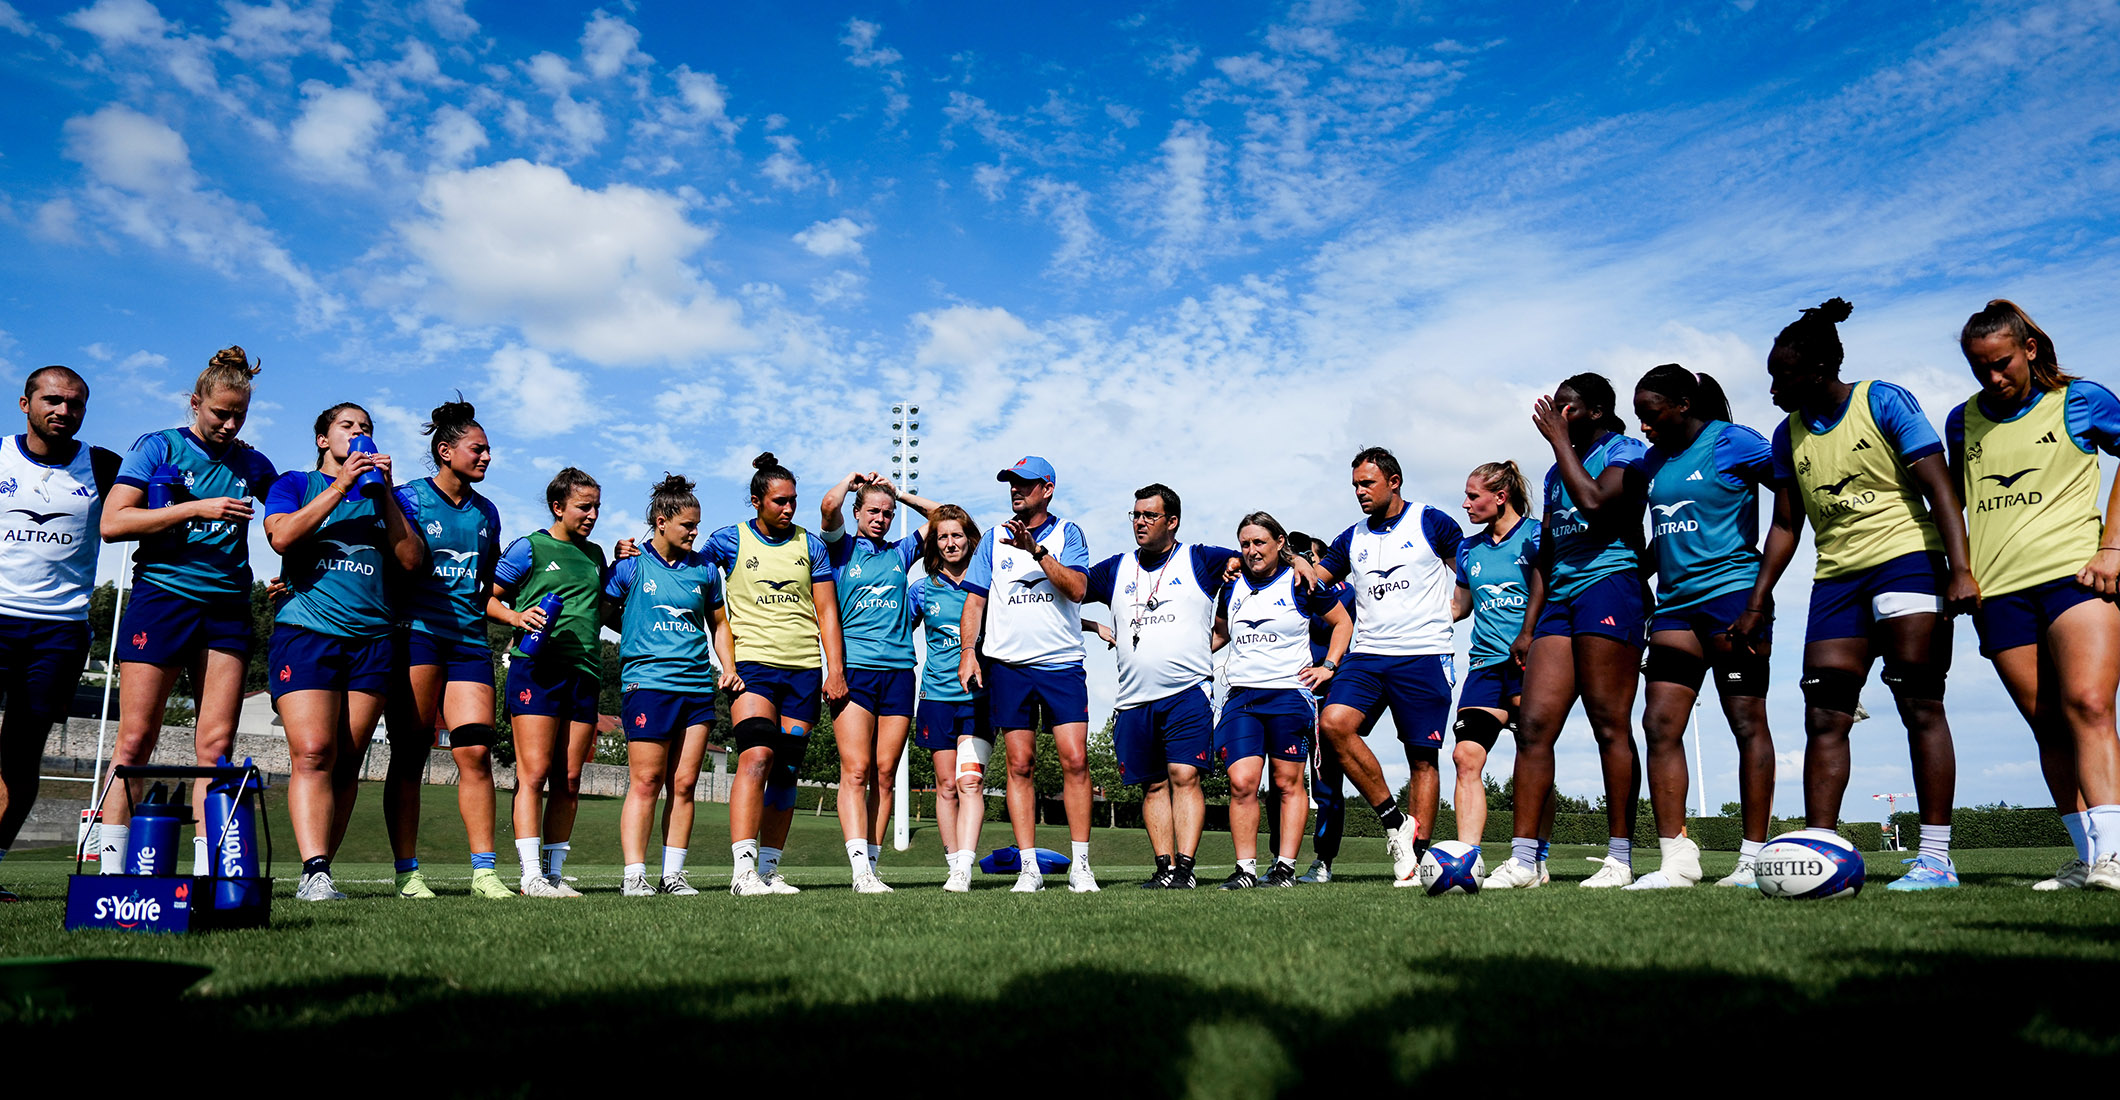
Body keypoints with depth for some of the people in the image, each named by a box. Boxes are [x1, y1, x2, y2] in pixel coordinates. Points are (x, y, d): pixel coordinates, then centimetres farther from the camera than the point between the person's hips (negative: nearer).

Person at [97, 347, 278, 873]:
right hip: (161, 597, -3)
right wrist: (195, 508, -13)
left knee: (216, 743, -2)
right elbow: (112, 523, -6)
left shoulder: (251, 464, 14)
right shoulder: (156, 448, 3)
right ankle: (111, 869, 4)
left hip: (227, 608, 3)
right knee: (135, 740, -3)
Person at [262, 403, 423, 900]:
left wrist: (383, 491, 2)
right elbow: (282, 536, -6)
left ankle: (320, 869, 2)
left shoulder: (381, 495, 22)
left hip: (371, 638, 3)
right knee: (313, 753, -16)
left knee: (347, 763, -1)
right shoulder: (295, 483, 15)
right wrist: (340, 486, -8)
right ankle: (314, 873, -22)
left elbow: (411, 559, 7)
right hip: (306, 630, -3)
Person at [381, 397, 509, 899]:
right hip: (417, 632, -4)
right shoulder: (409, 498, 3)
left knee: (476, 750, -5)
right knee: (410, 755, -2)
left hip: (469, 637, 4)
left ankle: (484, 871, -4)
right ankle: (407, 872, 2)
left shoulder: (486, 512, 18)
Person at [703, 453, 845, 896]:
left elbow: (826, 610, 10)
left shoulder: (810, 545, 11)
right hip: (752, 664, -3)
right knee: (756, 759, -19)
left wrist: (835, 669, 3)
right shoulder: (729, 541, 5)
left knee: (786, 771, 4)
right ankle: (744, 871, -21)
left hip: (805, 668, 3)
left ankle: (769, 870, 11)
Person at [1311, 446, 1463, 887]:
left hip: (1423, 656, -3)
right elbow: (1310, 581, 23)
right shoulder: (1352, 539, 16)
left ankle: (1417, 854, 5)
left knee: (1423, 758, -2)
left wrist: (1443, 613, 2)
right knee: (1333, 722, -20)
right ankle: (1394, 820, -9)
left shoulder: (1431, 523, 4)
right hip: (1368, 654, 4)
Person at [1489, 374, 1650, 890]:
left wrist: (1558, 439, -7)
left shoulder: (1625, 450, 3)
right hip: (1560, 599, 7)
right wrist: (1528, 628, 19)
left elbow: (1595, 502, -18)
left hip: (1609, 584, -7)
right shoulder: (1557, 470, 25)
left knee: (1610, 724, -8)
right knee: (1534, 724, -4)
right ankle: (1523, 858, -6)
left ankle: (1620, 857, -3)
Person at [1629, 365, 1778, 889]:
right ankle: (1676, 859, -2)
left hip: (1733, 594, -7)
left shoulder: (1733, 443, -4)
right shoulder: (1653, 460, 16)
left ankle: (1752, 859, 4)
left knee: (1747, 723, -2)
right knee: (1660, 725, -3)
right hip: (1676, 604, 7)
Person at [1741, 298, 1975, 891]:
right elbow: (1785, 525, 16)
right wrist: (1756, 603, 12)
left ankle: (1936, 854, -4)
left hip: (1905, 559, -5)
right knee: (1824, 716, -3)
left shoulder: (1884, 402, -4)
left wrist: (1960, 569, -18)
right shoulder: (1788, 434, 12)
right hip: (1836, 576, 6)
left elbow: (1939, 489, -8)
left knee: (1920, 707, -7)